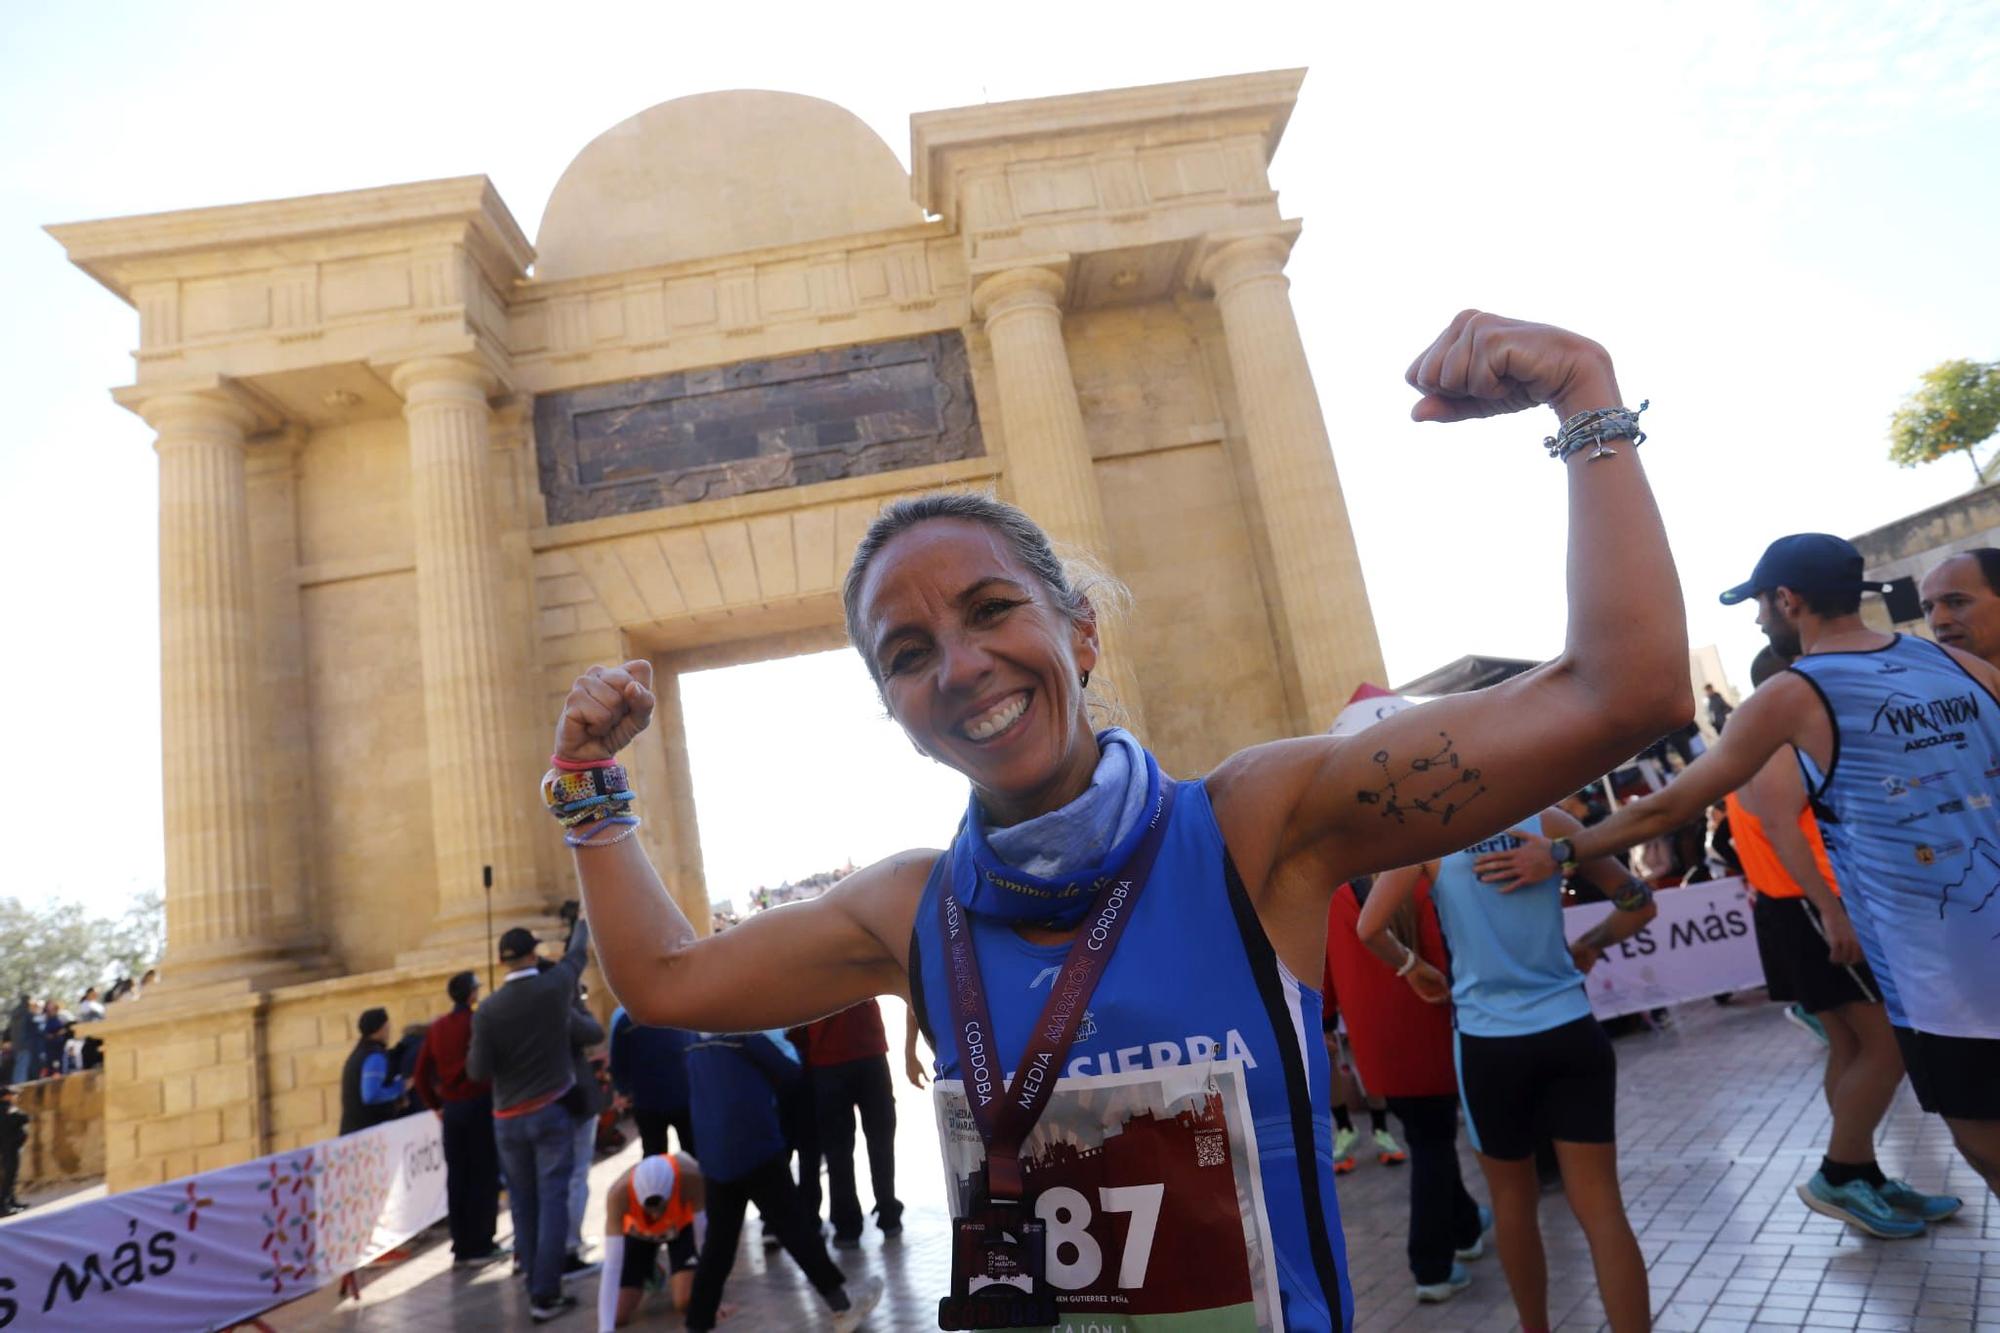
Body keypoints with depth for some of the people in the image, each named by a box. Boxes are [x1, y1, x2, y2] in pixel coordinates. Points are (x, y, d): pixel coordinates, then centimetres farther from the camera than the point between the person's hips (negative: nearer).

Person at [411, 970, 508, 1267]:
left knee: (457, 1179, 11)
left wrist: (437, 1106, 15)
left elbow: (420, 1077, 7)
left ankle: (461, 1246, 17)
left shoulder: (436, 1028, 5)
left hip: (451, 1109, 5)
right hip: (480, 1105, -5)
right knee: (484, 1177, 3)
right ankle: (481, 1246, 6)